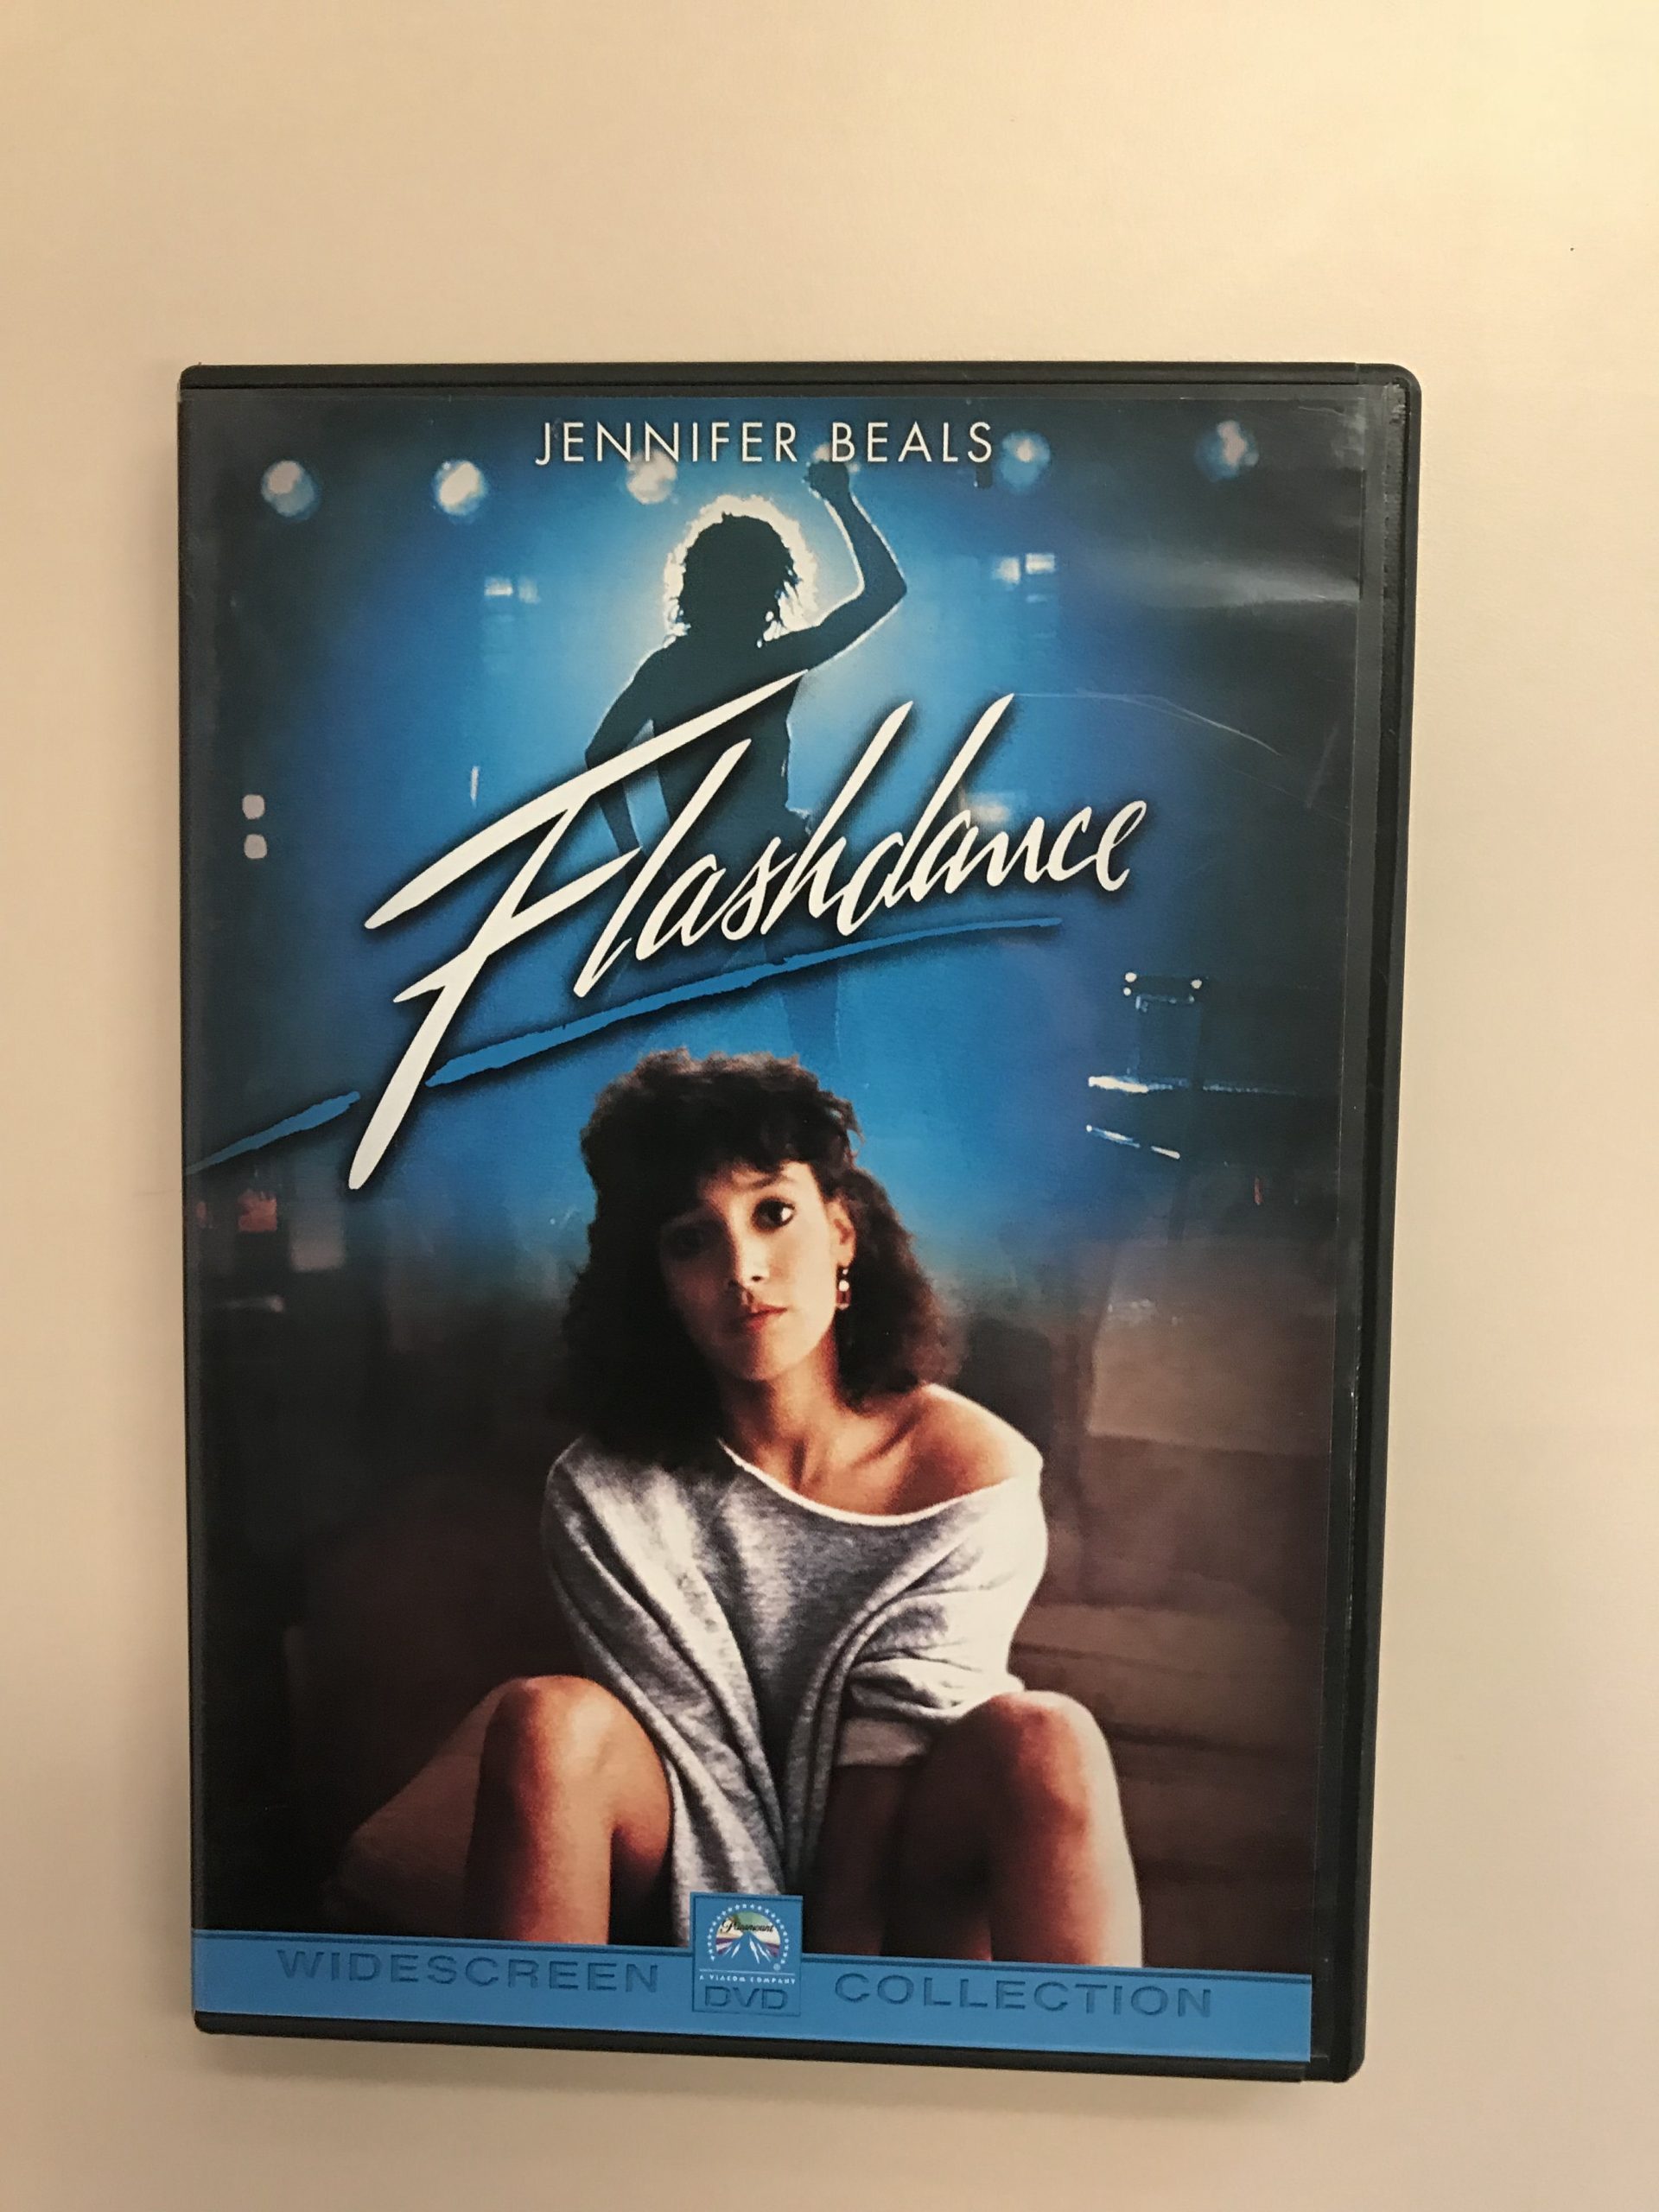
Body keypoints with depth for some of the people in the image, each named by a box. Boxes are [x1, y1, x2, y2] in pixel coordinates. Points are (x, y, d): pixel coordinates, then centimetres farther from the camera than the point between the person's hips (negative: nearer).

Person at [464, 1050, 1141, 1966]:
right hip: (691, 1863, 1)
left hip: (888, 1865, 0)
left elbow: (884, 1767, -18)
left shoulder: (975, 1475, -17)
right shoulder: (605, 1499, -18)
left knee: (1041, 1740, -32)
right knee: (547, 1719, -31)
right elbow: (699, 1761, -16)